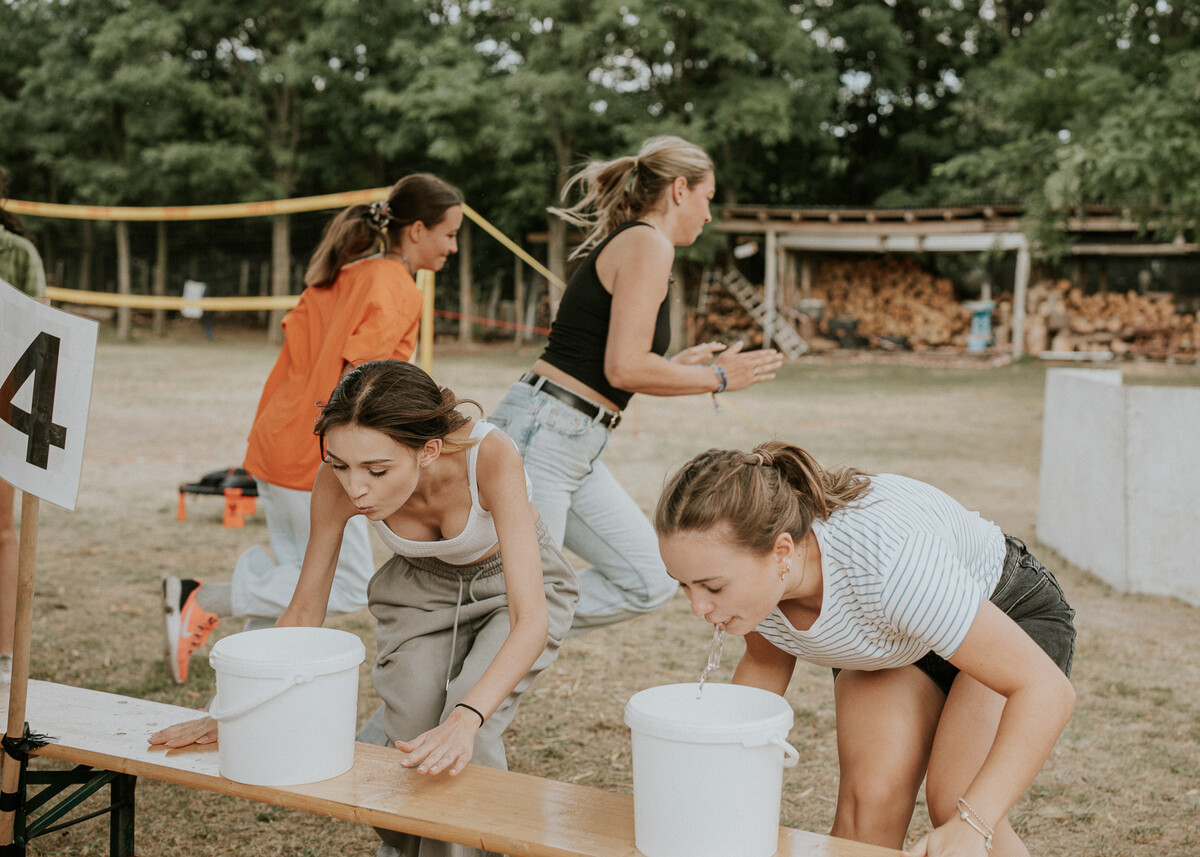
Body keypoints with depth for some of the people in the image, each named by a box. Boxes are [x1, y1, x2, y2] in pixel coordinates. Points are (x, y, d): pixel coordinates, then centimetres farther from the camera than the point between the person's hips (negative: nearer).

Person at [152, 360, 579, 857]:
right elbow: (304, 610, -14)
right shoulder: (340, 481, -29)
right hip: (422, 586, 3)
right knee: (411, 750, -11)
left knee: (465, 747, -23)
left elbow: (531, 622, -43)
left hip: (510, 582, -3)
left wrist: (464, 721, -57)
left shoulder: (489, 457, -40)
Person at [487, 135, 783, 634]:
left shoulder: (624, 245, 19)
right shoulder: (648, 244, -9)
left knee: (650, 582, 8)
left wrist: (675, 365, 20)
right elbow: (625, 369, -18)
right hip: (539, 438, -10)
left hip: (576, 450, 10)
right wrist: (717, 377, -6)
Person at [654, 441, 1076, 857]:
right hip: (889, 643, 4)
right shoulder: (739, 566, -26)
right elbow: (766, 660, -1)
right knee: (869, 798, -17)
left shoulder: (888, 562, -44)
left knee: (953, 802, -23)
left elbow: (1048, 689, -36)